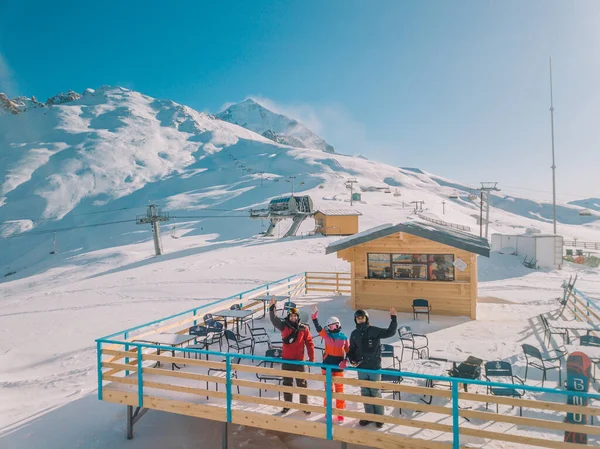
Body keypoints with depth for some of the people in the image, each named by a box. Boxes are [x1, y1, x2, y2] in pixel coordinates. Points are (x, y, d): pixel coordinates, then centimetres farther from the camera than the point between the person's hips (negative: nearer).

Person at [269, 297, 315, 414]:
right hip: (286, 360, 2)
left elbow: (309, 344, -3)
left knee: (302, 384, 8)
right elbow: (274, 320, -10)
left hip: (299, 361, -2)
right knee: (287, 384, 14)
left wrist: (311, 358, -5)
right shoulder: (284, 326, -2)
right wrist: (272, 308, -23)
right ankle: (287, 405, 28)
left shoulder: (304, 329, -6)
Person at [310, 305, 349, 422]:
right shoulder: (326, 334, -2)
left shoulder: (343, 337, 0)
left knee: (339, 389, 6)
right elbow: (318, 327, -17)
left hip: (339, 366, 0)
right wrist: (315, 316, -30)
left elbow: (348, 351, 4)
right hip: (327, 365, 0)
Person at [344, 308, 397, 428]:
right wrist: (352, 360, -3)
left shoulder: (374, 330, -7)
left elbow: (390, 332, -14)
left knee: (375, 392, 4)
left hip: (374, 367, -3)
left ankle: (379, 416, 20)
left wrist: (393, 319, -24)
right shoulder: (354, 334, 4)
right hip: (361, 368, 4)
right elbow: (351, 350, 13)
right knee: (365, 393, 11)